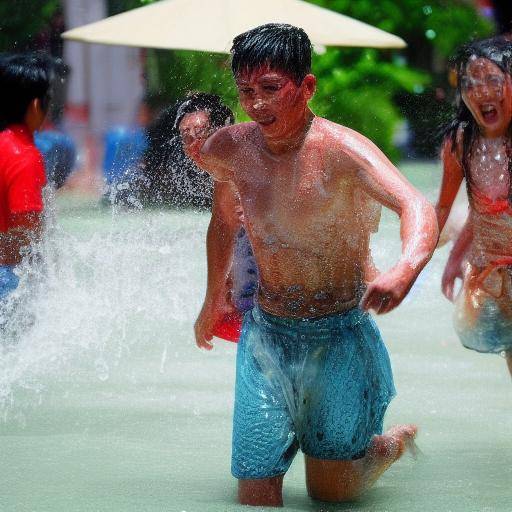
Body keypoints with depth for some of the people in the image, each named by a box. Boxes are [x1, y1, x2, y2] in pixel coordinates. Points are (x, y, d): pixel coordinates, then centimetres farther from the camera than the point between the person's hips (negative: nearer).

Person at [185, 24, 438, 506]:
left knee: (329, 491, 5)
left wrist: (404, 270, -57)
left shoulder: (341, 149, -20)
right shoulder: (229, 149, -5)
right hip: (266, 335, 4)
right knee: (256, 494, -1)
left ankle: (393, 443, 38)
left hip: (340, 338, -3)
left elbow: (416, 206, -36)